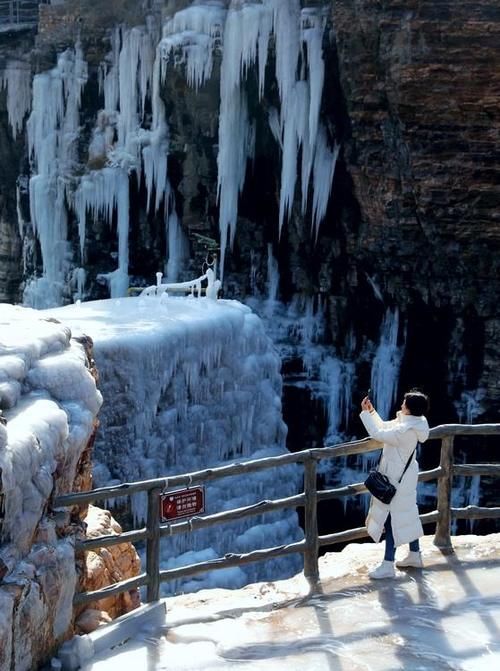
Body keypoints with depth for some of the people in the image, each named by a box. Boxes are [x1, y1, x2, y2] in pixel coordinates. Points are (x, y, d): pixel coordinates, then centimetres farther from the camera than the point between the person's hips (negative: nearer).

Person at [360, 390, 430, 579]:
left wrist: (365, 412, -17)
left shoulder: (406, 430, -29)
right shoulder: (411, 423, 2)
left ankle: (388, 566, 1)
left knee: (392, 519, -4)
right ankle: (415, 555, 33)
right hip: (405, 476, 10)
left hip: (397, 480, -10)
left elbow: (378, 434, -26)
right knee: (407, 514, 20)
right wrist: (371, 410, 4)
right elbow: (384, 427, 13)